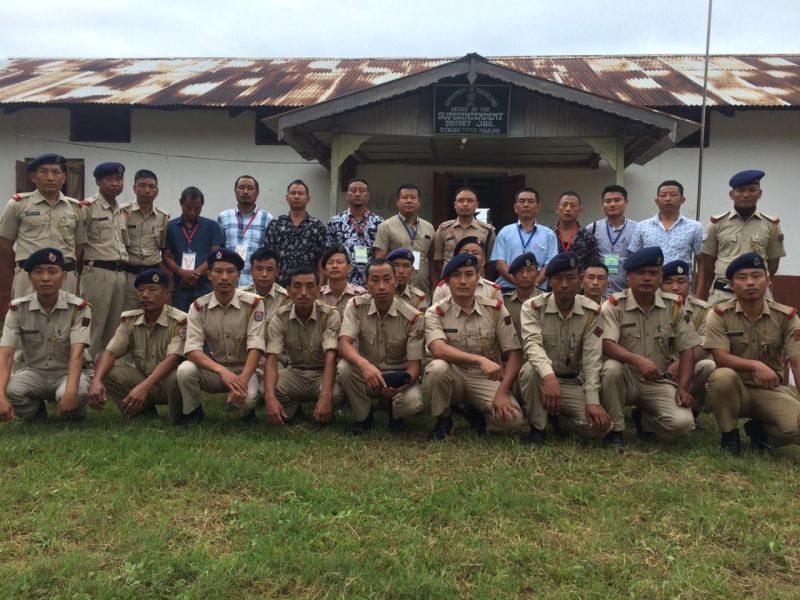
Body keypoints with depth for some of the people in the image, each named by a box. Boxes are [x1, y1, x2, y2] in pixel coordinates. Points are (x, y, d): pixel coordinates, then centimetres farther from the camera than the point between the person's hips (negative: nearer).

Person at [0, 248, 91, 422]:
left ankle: (74, 415, 2)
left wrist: (70, 392, -43)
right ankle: (36, 415, 3)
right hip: (35, 373, 2)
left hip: (67, 373, -2)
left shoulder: (78, 308, -14)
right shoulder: (17, 309, -8)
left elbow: (77, 354, -25)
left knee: (77, 393, -36)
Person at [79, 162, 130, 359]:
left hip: (121, 274, 7)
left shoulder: (123, 211, 17)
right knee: (93, 327, -4)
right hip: (98, 272, -7)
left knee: (114, 329, 11)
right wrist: (82, 267, -8)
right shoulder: (87, 207, -5)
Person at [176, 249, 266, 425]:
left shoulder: (253, 303, -12)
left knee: (247, 397, -34)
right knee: (185, 370, -28)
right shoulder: (198, 307, -7)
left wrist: (242, 381, -35)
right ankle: (192, 412, 1)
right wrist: (222, 371, -34)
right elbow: (192, 349, -17)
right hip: (213, 370, 2)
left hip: (245, 370, -2)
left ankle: (246, 412, 5)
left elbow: (256, 347, -20)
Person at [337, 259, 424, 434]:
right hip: (366, 375, 1)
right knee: (344, 367, -31)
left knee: (413, 402, -33)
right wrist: (364, 364, -46)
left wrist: (402, 383, -41)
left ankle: (395, 416, 8)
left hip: (398, 377, -1)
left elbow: (415, 365, -17)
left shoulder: (413, 317, -16)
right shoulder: (356, 306, -11)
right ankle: (363, 418, -4)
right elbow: (344, 345, -24)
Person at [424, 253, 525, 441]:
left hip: (486, 379, 1)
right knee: (437, 367, -34)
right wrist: (481, 360, -39)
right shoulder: (436, 312, -8)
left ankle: (476, 415, 9)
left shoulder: (495, 309, -2)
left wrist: (502, 392, -17)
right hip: (453, 376, -1)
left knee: (513, 419, -26)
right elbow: (438, 349, -27)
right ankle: (443, 421, -6)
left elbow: (515, 353, -4)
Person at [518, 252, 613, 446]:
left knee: (600, 424, -19)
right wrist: (549, 376, -47)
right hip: (543, 377, -2)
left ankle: (555, 417, 12)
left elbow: (592, 359, -13)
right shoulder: (533, 307, -12)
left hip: (573, 382, 2)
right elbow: (532, 344, -28)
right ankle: (537, 428, -13)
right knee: (531, 371, -37)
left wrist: (592, 401, -22)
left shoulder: (592, 312, -8)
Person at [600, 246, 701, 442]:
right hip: (626, 378, -2)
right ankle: (615, 429, -13)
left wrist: (683, 388, -9)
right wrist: (638, 360, -38)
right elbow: (607, 345, -21)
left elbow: (687, 349, 2)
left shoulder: (674, 306, 0)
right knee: (611, 368, -36)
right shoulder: (614, 305, -9)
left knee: (683, 423, -22)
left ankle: (643, 418, 13)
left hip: (659, 382, 2)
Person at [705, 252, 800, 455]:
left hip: (771, 390, 1)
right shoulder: (720, 315, -9)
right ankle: (730, 435, -10)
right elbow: (721, 358, -18)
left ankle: (758, 429, 9)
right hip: (734, 389, -1)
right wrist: (756, 365, -37)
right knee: (722, 376, -38)